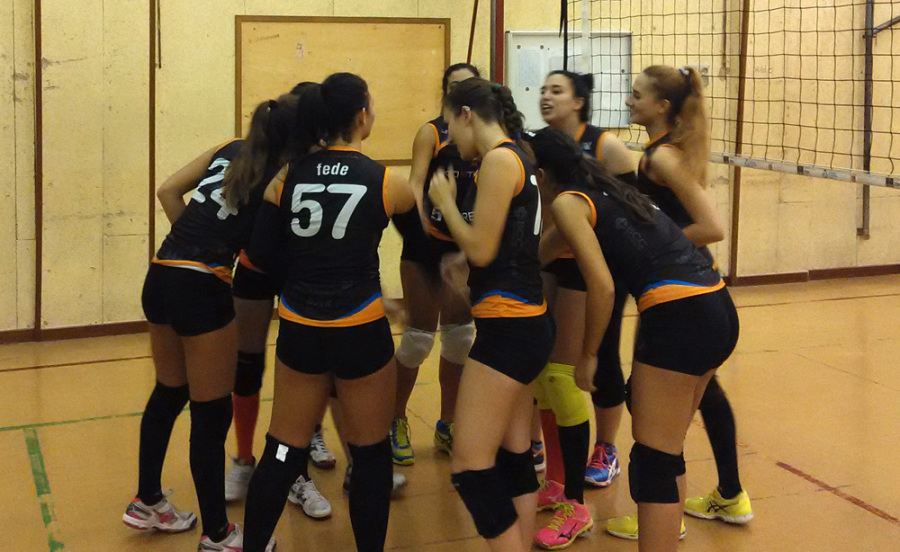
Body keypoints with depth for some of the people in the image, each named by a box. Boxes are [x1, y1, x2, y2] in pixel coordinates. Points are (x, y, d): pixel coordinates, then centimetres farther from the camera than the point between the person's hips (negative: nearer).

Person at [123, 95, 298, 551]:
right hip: (202, 288, -8)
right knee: (211, 415, 4)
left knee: (168, 394, 24)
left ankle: (147, 503, 39)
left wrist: (195, 237, 13)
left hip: (161, 276, 8)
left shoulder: (229, 151, 13)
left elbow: (168, 191, 10)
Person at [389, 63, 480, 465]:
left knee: (460, 337, 10)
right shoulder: (432, 132, -8)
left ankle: (447, 425, 24)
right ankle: (396, 422, 18)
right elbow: (415, 182, -19)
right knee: (419, 337, -1)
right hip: (427, 244, -4)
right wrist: (419, 220, -36)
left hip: (468, 246, 4)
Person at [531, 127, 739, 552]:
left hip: (679, 316, -9)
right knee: (668, 451, 21)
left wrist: (587, 356, 0)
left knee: (653, 461, -1)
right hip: (719, 309, 9)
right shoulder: (608, 191, 25)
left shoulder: (567, 202, 0)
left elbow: (602, 285, -10)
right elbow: (548, 250, 41)